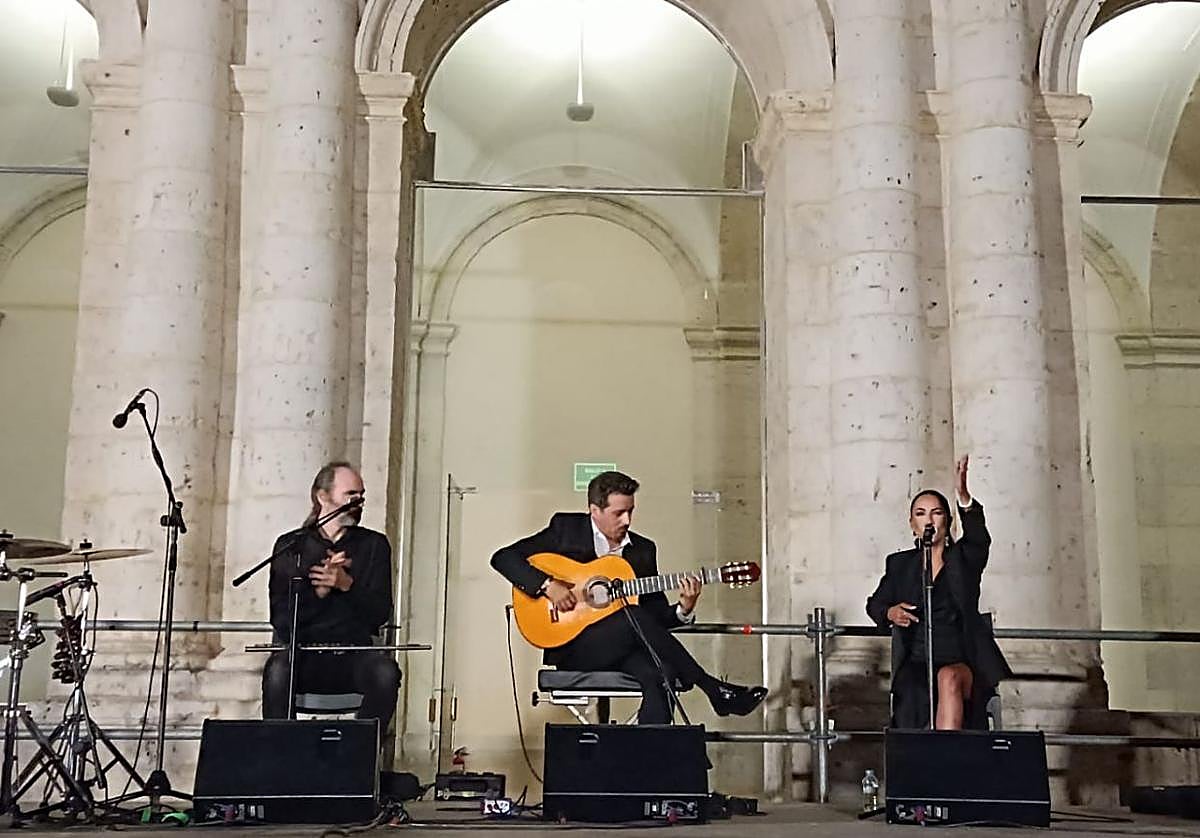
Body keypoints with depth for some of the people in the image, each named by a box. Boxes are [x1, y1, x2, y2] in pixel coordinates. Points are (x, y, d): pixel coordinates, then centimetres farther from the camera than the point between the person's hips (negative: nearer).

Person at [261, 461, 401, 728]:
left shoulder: (374, 544, 12)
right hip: (303, 655, 0)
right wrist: (318, 591, -15)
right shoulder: (290, 545, 10)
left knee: (386, 672, -31)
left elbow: (380, 613, 1)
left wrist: (347, 584, -15)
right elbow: (280, 619, -1)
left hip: (353, 657, 1)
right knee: (277, 669, -33)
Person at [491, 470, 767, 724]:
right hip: (571, 647, -3)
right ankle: (713, 689, -23)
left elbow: (657, 613, 15)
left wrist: (684, 609, -8)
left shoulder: (643, 550, 14)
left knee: (659, 675, -33)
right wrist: (547, 585, -16)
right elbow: (503, 557, -2)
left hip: (623, 649, 4)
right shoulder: (565, 528, 4)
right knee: (635, 617, -32)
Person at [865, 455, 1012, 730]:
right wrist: (890, 613, -2)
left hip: (963, 664, -1)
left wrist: (964, 497, -35)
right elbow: (875, 604, 24)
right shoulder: (899, 564, 14)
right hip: (916, 666, 2)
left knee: (948, 679, -36)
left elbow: (979, 537, -16)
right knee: (915, 700, -31)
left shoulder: (965, 558, 7)